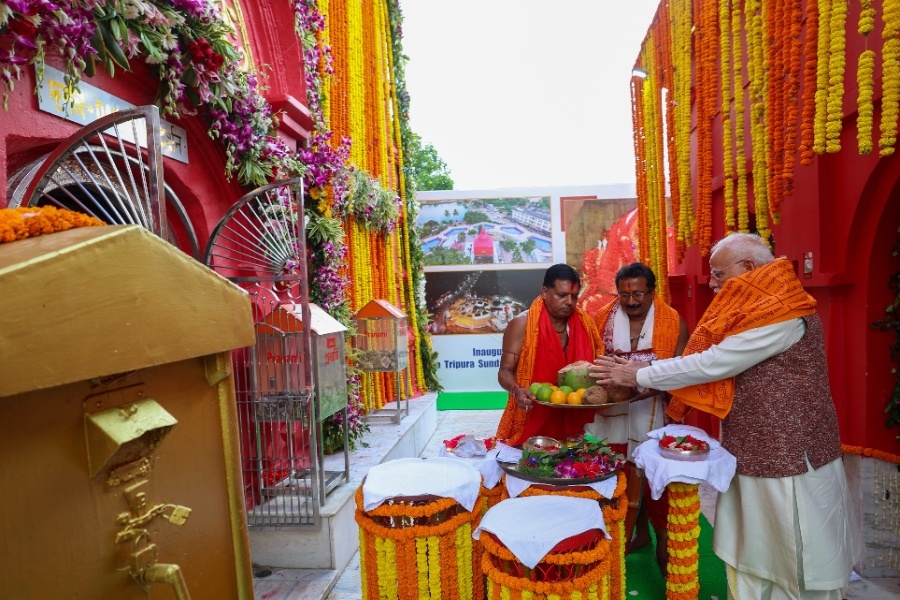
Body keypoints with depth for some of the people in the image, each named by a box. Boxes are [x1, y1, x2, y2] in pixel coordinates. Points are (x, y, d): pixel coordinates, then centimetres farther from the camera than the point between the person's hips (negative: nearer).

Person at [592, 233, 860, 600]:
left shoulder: (781, 315, -22)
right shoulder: (756, 311, 10)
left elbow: (713, 364, -24)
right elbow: (713, 359, 8)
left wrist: (638, 375, -17)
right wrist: (642, 369, -2)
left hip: (788, 459, -9)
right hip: (753, 452, 9)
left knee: (796, 561, 9)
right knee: (748, 553, 18)